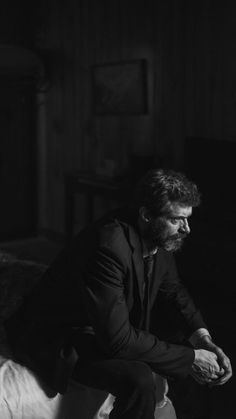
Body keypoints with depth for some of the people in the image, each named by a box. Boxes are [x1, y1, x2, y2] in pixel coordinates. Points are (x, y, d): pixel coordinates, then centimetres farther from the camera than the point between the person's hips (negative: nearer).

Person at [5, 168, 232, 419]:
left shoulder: (160, 239, -7)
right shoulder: (109, 246, -34)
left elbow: (173, 290, 11)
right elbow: (117, 339, -34)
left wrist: (201, 336, -7)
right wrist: (190, 357, -26)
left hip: (120, 326, 9)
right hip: (62, 339, -9)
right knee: (138, 380, -32)